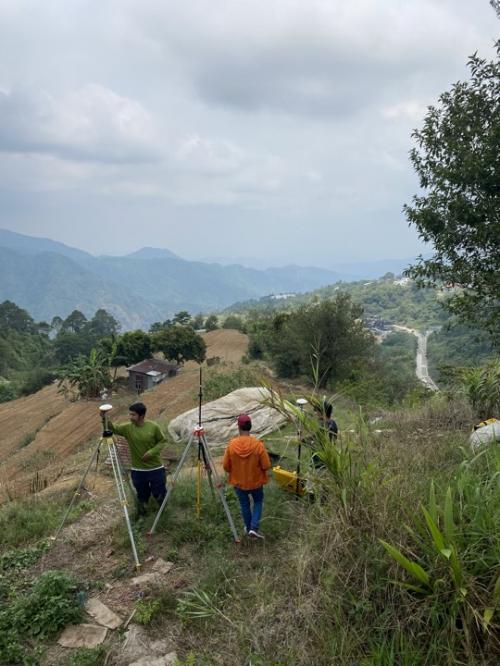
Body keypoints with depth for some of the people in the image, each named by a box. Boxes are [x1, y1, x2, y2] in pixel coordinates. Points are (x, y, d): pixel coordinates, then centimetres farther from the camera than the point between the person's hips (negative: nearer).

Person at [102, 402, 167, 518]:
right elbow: (114, 428, -17)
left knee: (159, 494, 9)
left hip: (156, 468, -2)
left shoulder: (153, 426, -13)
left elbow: (162, 441, -4)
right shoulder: (128, 427, -7)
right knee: (142, 496, 16)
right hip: (138, 470, 2)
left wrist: (151, 452, -17)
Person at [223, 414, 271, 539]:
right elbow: (266, 465, -17)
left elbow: (225, 466, -9)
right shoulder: (258, 444, -24)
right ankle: (254, 528, 13)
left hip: (238, 482, 1)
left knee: (244, 504, 24)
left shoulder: (232, 444, -19)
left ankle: (248, 528, 39)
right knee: (258, 502, 25)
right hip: (256, 481, -1)